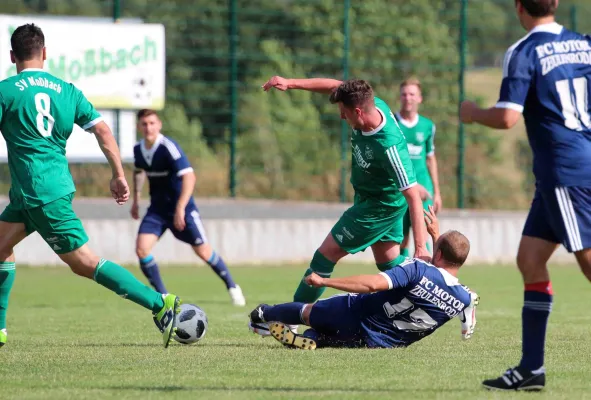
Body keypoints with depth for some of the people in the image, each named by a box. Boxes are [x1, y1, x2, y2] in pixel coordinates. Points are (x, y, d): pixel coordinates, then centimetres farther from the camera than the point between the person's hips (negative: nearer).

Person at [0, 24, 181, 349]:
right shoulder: (66, 90, 10)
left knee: (83, 261, -5)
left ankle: (160, 304, -13)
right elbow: (102, 129, 4)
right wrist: (119, 176, 8)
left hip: (40, 193, -7)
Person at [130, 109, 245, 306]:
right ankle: (162, 295, 0)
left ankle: (232, 286, 25)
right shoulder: (138, 149, -2)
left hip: (181, 208, -5)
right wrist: (136, 199, 19)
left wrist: (180, 208, -36)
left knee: (203, 251, 2)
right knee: (141, 248, -13)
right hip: (157, 209, 5)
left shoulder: (168, 147, -23)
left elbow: (189, 176, -31)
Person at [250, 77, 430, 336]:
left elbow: (413, 196, -37)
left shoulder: (389, 146, -38)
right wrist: (292, 84, -6)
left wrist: (420, 247, -41)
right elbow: (336, 86, 1)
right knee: (388, 262, 18)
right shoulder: (375, 105, -17)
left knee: (325, 256, -2)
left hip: (378, 206, -9)